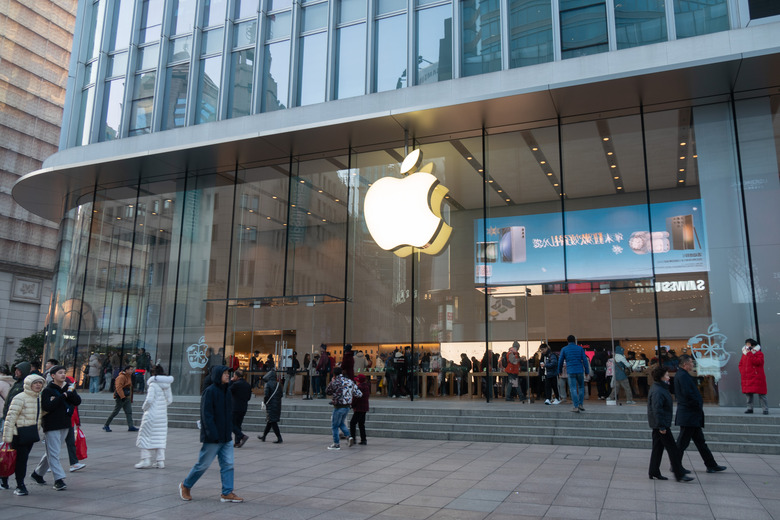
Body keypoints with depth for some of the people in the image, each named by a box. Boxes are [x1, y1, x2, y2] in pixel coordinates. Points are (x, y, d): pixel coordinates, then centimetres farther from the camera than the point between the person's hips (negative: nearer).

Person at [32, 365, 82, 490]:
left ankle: (38, 473, 33)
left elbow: (78, 401, -1)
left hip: (65, 425, 6)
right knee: (54, 453, -7)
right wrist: (63, 396, -20)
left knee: (51, 452, 16)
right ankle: (59, 479, -8)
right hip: (51, 426, -6)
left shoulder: (68, 388, 9)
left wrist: (70, 393, -17)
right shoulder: (47, 390, -8)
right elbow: (47, 407, -21)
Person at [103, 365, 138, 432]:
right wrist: (123, 397, -27)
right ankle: (106, 425, 12)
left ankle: (130, 427, -2)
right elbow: (118, 388, -22)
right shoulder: (121, 377, -14)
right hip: (120, 398, -9)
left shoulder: (129, 377, 15)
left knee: (129, 412, 1)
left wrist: (130, 398, 22)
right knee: (115, 412, -2)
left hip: (127, 397, 9)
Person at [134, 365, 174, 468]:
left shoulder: (153, 384, -12)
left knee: (145, 436, 6)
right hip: (163, 414, 6)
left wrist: (144, 408, -2)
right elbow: (170, 400, 9)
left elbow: (149, 399, -19)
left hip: (152, 414, -6)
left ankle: (146, 459, 1)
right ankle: (160, 461, 9)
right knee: (161, 437, 9)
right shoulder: (167, 385, 6)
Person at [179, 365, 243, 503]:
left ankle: (227, 493, 10)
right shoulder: (209, 391, -14)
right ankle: (185, 486, 25)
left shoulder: (226, 392, 11)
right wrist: (213, 435, -22)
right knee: (203, 464, 5)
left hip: (226, 437, 7)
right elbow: (206, 415, -18)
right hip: (212, 438, -7)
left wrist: (230, 432, 16)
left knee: (228, 464, 4)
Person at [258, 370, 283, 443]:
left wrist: (265, 401, 0)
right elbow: (281, 395, 7)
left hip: (270, 405, -7)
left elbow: (266, 395, -17)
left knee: (272, 422, -4)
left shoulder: (268, 384, -12)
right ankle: (263, 436, 31)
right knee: (269, 421, 18)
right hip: (278, 405, 7)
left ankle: (279, 438, -10)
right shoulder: (278, 384, 7)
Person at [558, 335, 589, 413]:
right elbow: (584, 360, 2)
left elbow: (560, 361, 7)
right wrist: (587, 371, 7)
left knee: (573, 389, 0)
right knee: (581, 387, 17)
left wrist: (559, 371, 20)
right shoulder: (580, 348, 7)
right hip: (580, 371, 1)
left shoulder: (564, 349, 5)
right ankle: (580, 404, 14)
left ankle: (576, 407, -4)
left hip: (571, 371, -1)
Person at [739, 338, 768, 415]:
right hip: (746, 378, 6)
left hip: (757, 378, -6)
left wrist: (750, 353, -19)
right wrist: (742, 372, 5)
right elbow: (741, 364, 21)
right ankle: (750, 408, 15)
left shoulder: (759, 353, -2)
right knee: (748, 393, 7)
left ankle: (765, 409, 0)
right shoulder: (744, 354, 16)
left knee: (761, 394, -5)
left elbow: (758, 362, -20)